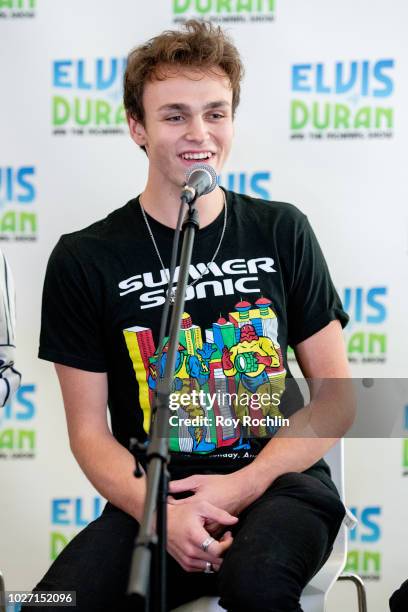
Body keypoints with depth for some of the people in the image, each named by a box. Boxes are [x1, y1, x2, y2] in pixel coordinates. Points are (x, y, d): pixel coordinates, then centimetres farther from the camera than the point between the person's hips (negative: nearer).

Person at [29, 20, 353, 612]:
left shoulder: (282, 231, 7)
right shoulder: (84, 260, 3)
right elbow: (90, 431, 2)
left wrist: (241, 485, -10)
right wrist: (161, 513, -17)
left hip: (278, 479, 0)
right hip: (153, 493, 0)